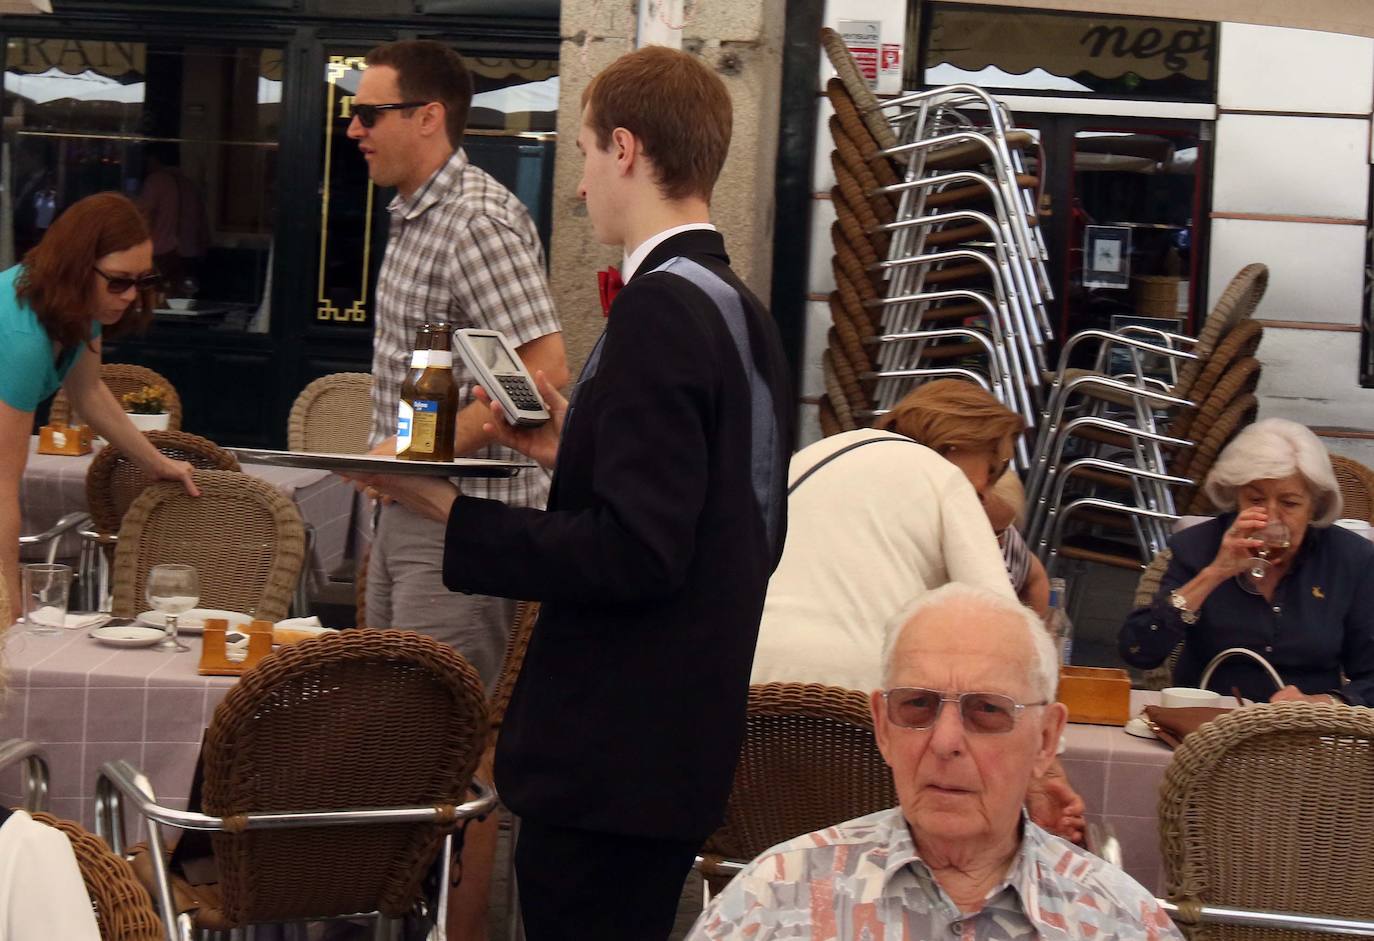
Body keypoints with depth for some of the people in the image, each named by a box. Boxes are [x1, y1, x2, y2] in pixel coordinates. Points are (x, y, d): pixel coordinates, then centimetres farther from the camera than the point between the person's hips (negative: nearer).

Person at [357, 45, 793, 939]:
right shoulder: (745, 311, 11)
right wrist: (578, 448, 17)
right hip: (686, 750, 10)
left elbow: (635, 552, -24)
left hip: (614, 755, -10)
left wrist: (453, 511, -18)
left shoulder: (661, 307, -18)